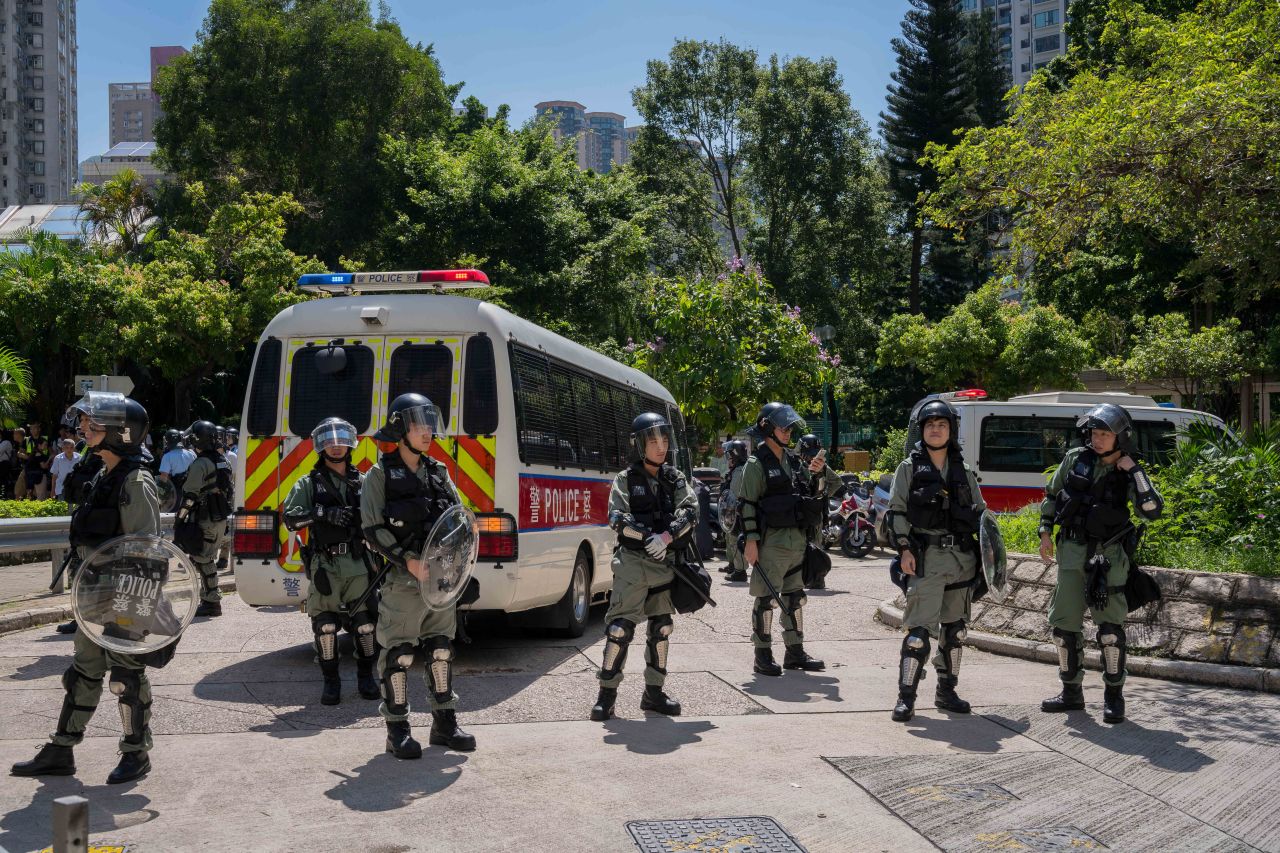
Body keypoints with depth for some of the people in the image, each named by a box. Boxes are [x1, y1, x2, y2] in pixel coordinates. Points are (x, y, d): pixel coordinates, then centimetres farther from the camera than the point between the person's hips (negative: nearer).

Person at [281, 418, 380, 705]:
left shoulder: (363, 482, 14)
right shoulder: (309, 484, 8)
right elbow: (289, 517, -5)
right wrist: (323, 513, -19)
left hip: (358, 564, 2)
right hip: (325, 565, -1)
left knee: (365, 621, 3)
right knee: (325, 624, -2)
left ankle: (366, 676, 19)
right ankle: (331, 681, 11)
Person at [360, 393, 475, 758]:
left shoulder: (438, 473, 14)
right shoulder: (380, 475, -2)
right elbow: (373, 529, -9)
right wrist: (409, 561, -19)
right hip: (402, 580, -5)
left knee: (441, 650, 11)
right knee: (398, 654, -1)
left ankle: (445, 722, 21)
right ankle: (397, 729, 9)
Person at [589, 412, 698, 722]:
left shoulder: (676, 479, 12)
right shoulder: (626, 479, 1)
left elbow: (690, 511, -2)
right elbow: (617, 518, -10)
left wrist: (667, 536, -18)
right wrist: (649, 537, -22)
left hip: (665, 563, 5)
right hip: (632, 561, -4)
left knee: (661, 627, 10)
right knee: (621, 626, -9)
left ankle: (654, 692, 22)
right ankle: (607, 693, -3)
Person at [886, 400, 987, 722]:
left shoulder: (964, 471, 13)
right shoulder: (910, 468, 3)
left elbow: (980, 512, 18)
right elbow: (896, 511, -1)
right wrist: (904, 548, -11)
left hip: (961, 558, 5)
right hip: (925, 558, -5)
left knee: (955, 629, 12)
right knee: (919, 629, -11)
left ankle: (946, 691, 25)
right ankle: (906, 698, -6)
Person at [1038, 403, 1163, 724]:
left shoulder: (1129, 473, -5)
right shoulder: (1075, 459, 2)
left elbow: (1152, 510, -20)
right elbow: (1051, 495, 13)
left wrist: (1133, 470, -20)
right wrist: (1045, 533, 8)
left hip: (1108, 556, -3)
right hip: (1072, 551, 3)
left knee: (1110, 626, -7)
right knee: (1064, 622, 6)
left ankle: (1114, 696, 6)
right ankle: (1072, 692, 20)